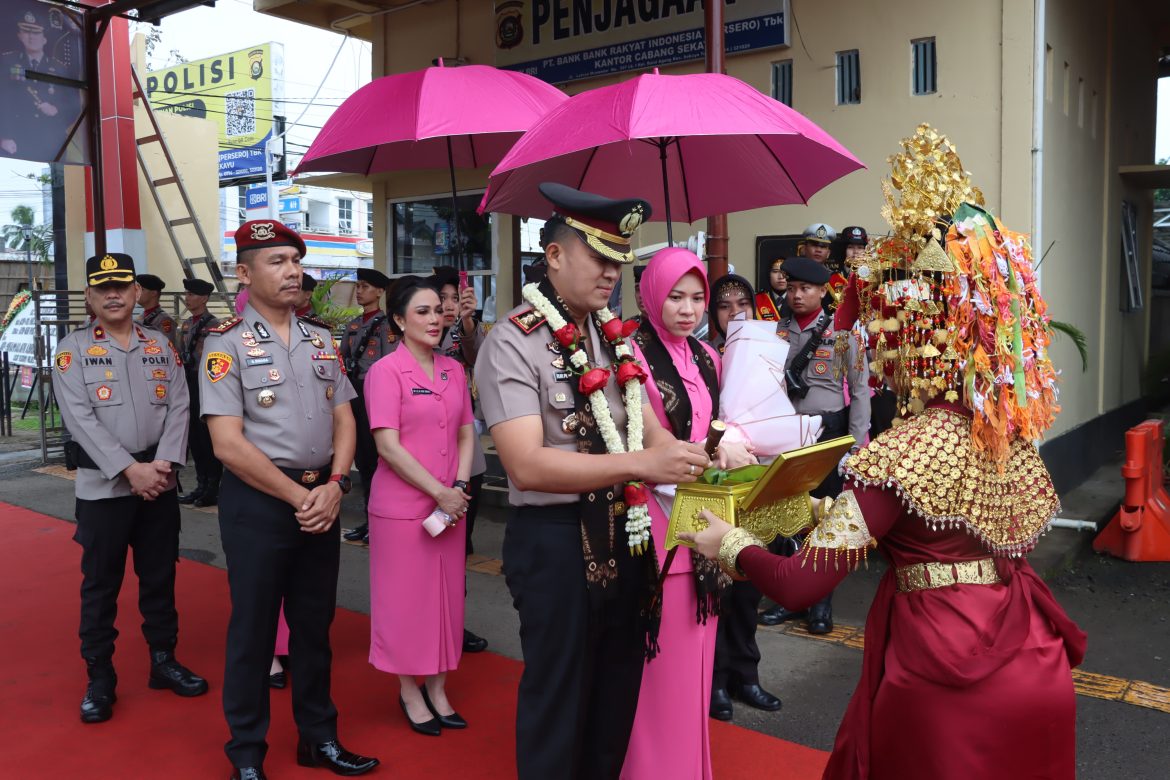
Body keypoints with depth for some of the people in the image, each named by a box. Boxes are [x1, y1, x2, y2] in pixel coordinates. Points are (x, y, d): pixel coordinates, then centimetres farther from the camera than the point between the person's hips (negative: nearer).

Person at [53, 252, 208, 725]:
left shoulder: (160, 346, 8)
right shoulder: (72, 350, -2)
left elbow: (179, 408, 1)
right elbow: (81, 419, -12)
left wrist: (164, 463, -13)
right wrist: (130, 469, -18)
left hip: (160, 483, 3)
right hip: (102, 486, -3)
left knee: (160, 577, 13)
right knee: (100, 585, 5)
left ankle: (164, 660, 27)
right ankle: (99, 679, 18)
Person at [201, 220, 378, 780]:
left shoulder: (320, 340, 9)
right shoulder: (227, 344, -8)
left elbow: (343, 420, 9)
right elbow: (228, 444, -14)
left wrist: (334, 486, -6)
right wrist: (299, 497, -13)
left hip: (321, 497, 5)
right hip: (258, 501, -5)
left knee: (315, 623, 15)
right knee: (253, 629, 7)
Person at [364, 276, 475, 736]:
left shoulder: (453, 370, 7)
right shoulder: (386, 371, -10)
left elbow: (466, 433, 11)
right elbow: (387, 445, -15)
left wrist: (459, 488, -4)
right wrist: (439, 493, -15)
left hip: (450, 506, 5)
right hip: (402, 506, -5)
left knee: (446, 594, 12)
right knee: (406, 597, 6)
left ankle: (437, 688, 28)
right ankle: (409, 690, 24)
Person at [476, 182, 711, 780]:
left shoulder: (616, 338, 8)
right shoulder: (513, 343, -15)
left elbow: (650, 430, 8)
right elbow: (528, 465, -25)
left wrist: (698, 461, -13)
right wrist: (640, 465, -32)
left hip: (625, 533, 7)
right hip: (554, 542, -7)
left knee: (617, 693, 22)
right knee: (558, 706, 10)